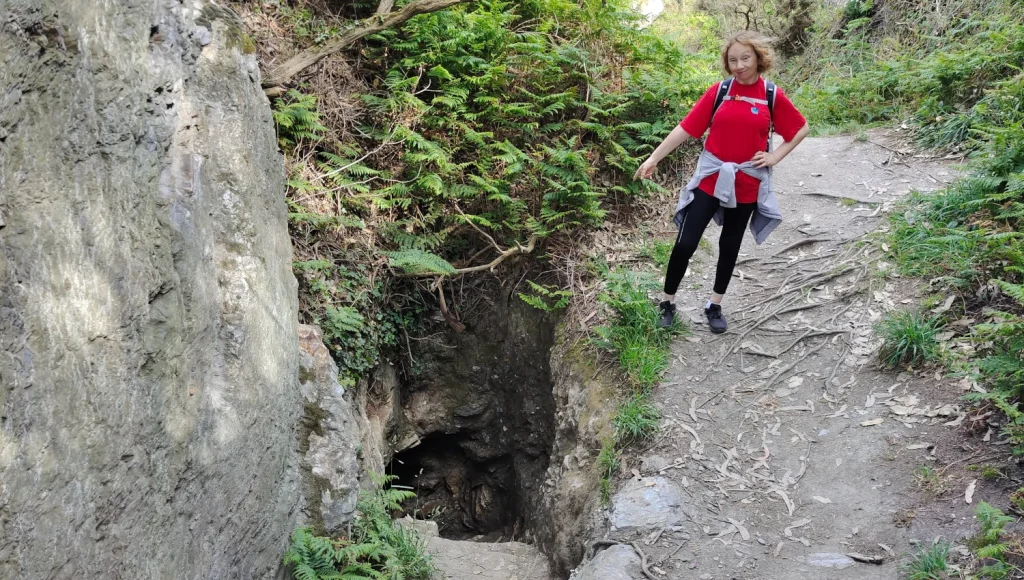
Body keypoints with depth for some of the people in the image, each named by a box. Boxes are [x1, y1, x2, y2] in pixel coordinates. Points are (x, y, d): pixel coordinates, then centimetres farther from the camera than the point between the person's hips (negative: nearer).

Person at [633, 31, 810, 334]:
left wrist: (774, 157, -3)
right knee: (686, 243, -4)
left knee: (730, 245, 14)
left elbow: (801, 129, 8)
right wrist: (654, 158, -7)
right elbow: (687, 127, -4)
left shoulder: (773, 96, -4)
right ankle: (667, 302, 14)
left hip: (747, 184, 1)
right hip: (711, 178, -1)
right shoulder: (719, 91, -5)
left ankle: (715, 305, 29)